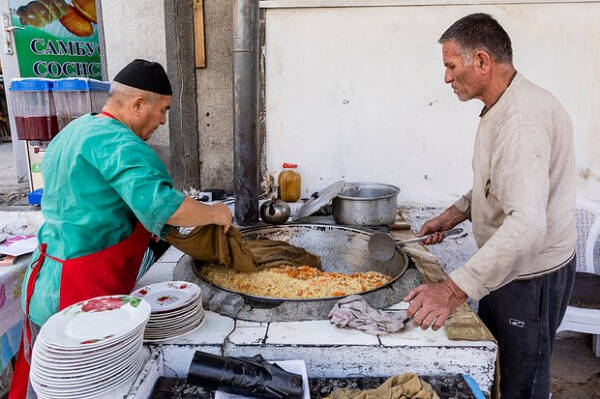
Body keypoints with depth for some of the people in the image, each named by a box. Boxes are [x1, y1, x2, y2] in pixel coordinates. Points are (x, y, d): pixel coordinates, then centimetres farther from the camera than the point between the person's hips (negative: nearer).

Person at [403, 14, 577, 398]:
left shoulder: (524, 117, -28)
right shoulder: (502, 107, 6)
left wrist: (455, 289, -42)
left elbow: (528, 223, -39)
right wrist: (456, 213, 6)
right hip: (505, 264, 9)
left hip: (532, 276, -9)